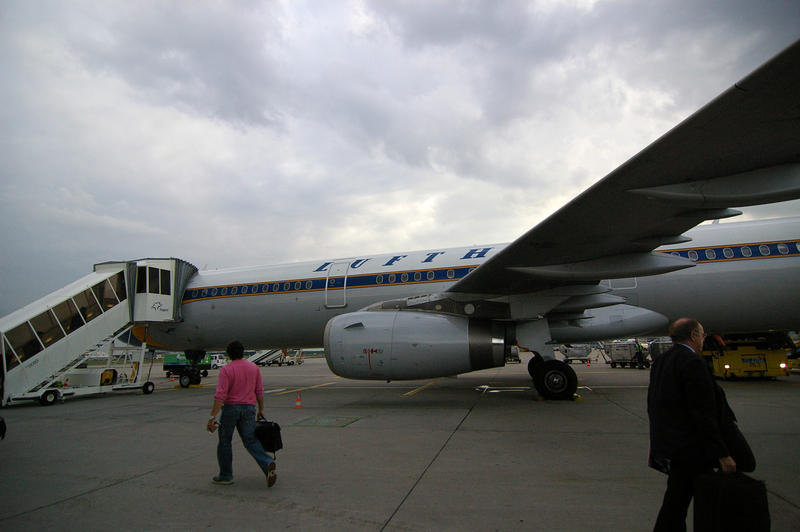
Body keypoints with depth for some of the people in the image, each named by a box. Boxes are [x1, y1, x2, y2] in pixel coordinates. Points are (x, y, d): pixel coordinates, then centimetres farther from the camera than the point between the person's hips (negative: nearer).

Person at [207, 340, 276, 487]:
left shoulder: (226, 370, -9)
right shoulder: (254, 367, 5)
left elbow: (220, 395, -16)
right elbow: (259, 391, 9)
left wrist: (212, 417, -14)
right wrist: (261, 409, 18)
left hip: (230, 408, -3)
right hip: (249, 408, 4)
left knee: (224, 441, 14)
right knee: (251, 441, 6)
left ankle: (226, 476, 23)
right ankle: (267, 464, -16)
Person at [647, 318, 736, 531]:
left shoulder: (660, 361, 11)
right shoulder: (693, 362, -17)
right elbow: (703, 414, -21)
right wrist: (722, 455, -15)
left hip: (665, 443, 9)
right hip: (688, 449, -9)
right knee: (675, 505, 3)